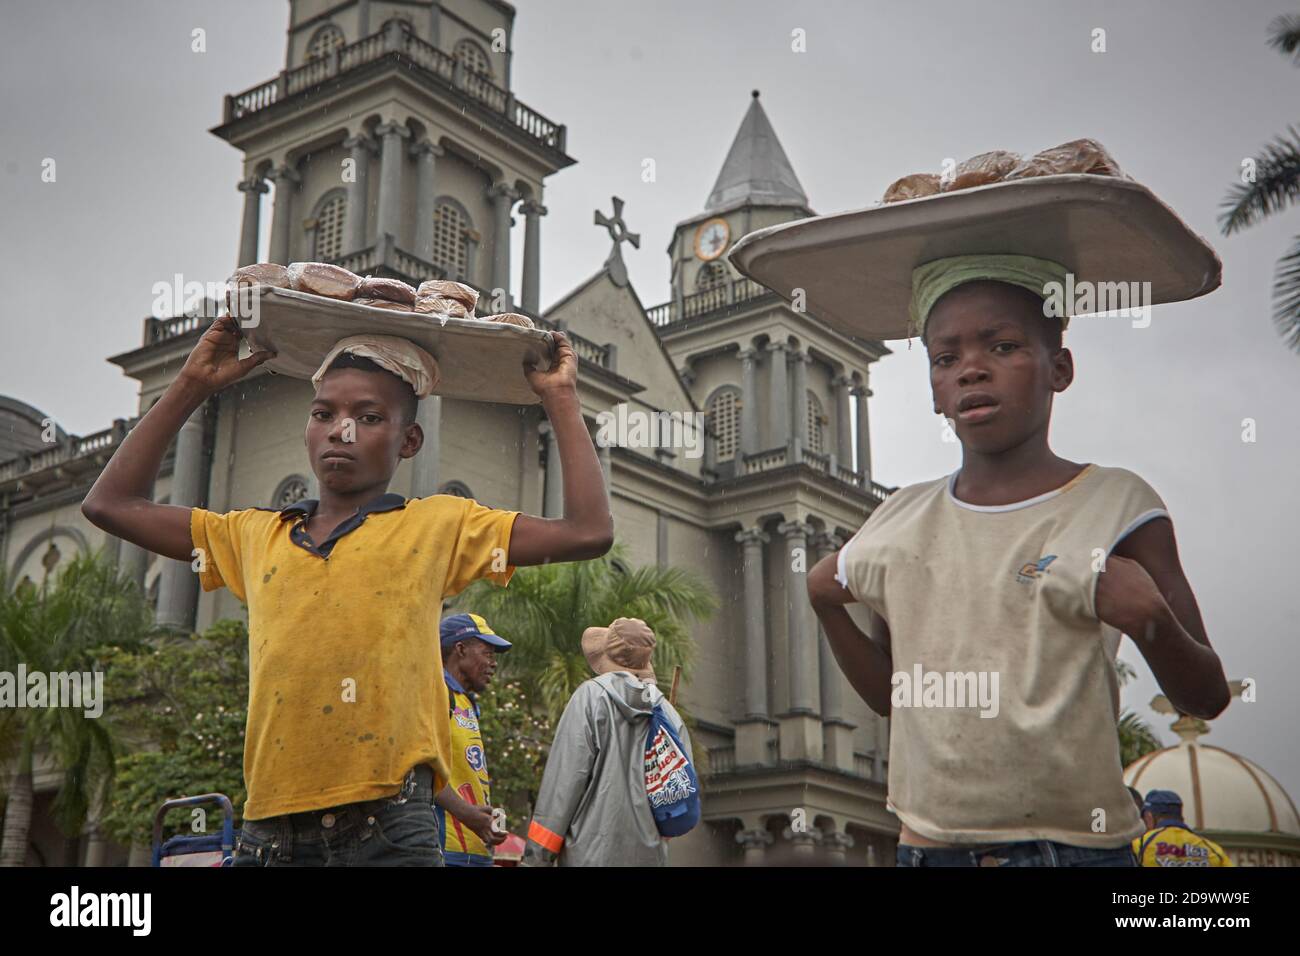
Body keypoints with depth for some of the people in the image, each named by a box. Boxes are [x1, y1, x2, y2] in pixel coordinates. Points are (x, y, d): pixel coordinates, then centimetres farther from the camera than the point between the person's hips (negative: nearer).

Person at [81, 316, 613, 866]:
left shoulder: (437, 527, 7)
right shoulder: (255, 536, 16)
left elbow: (588, 531, 1)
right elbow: (110, 503, 20)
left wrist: (560, 399, 7)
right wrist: (192, 386, 19)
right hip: (267, 834, 4)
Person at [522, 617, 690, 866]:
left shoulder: (591, 696, -3)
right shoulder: (669, 713, 8)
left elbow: (566, 777, -7)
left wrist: (538, 854, -5)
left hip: (592, 853, -4)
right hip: (649, 854, 5)